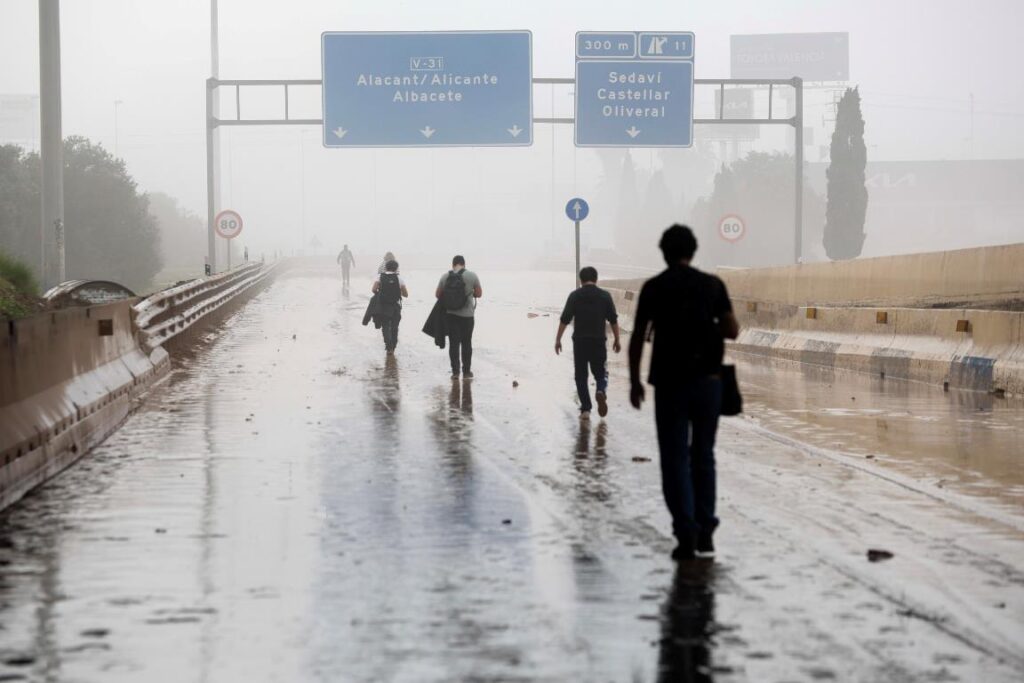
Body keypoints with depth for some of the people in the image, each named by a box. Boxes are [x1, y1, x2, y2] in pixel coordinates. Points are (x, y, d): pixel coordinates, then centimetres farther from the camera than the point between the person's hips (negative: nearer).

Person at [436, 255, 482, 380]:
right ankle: (466, 372, 13)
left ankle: (455, 371, 3)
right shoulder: (472, 276, -7)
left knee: (453, 343, 6)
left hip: (450, 314, 1)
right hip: (467, 315, -1)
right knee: (466, 343, 9)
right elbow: (479, 294, 0)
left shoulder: (445, 276, -2)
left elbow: (438, 294, 3)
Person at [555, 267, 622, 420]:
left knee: (581, 376, 9)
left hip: (580, 341, 0)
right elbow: (613, 320, 3)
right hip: (599, 341, 0)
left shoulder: (575, 296, -1)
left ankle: (585, 409, 5)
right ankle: (601, 391, -18)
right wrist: (617, 340, 13)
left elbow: (565, 319, -4)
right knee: (601, 372, 14)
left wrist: (558, 339, 1)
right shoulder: (605, 296, 2)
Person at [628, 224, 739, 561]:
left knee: (675, 459, 2)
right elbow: (732, 331, 2)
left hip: (670, 381, -2)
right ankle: (705, 531, 15)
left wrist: (634, 381, 6)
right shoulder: (712, 285, 2)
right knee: (702, 456, 14)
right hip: (707, 379, 2)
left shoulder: (653, 287, -1)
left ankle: (686, 532, -8)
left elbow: (638, 338, -3)